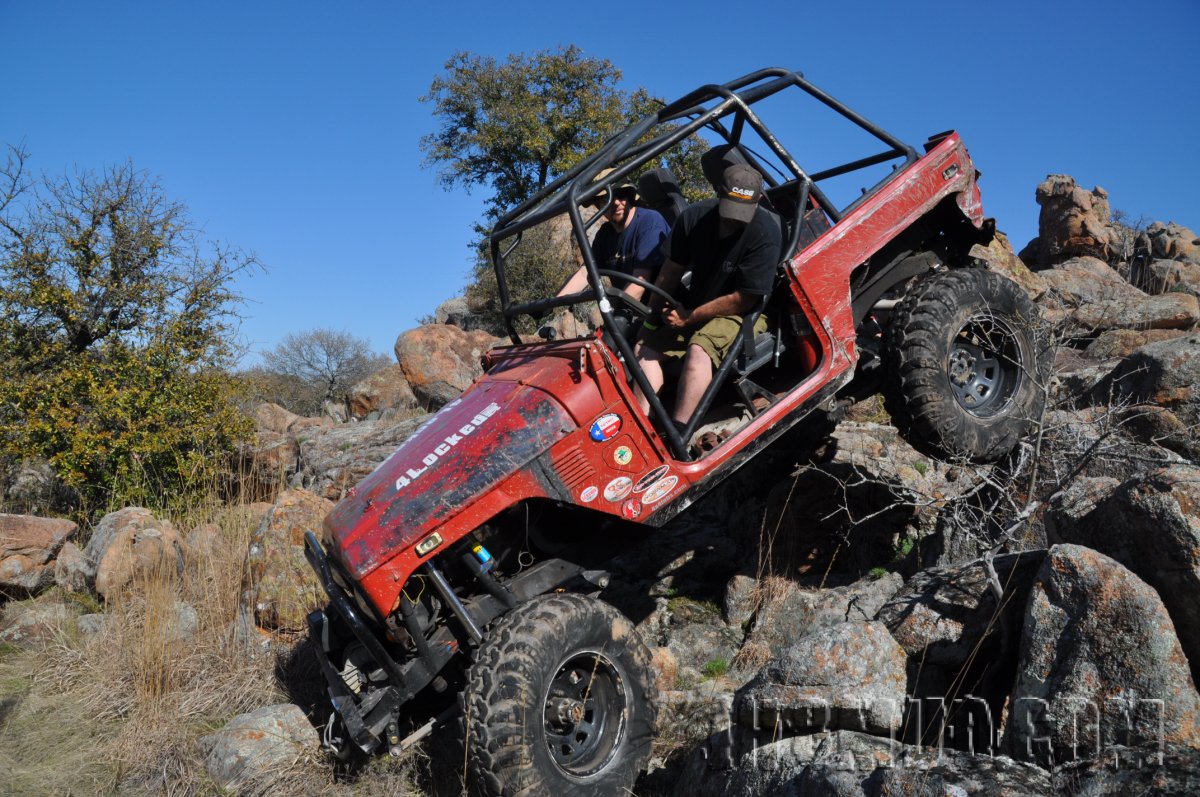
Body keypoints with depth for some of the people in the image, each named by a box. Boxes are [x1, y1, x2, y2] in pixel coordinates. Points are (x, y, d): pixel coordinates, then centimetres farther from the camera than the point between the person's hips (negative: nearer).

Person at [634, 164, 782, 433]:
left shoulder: (765, 235, -22)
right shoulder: (695, 217, -6)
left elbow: (743, 300, -21)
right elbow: (671, 270, 4)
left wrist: (689, 318, -15)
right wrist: (653, 316, 0)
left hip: (744, 313, -6)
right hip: (696, 305, 7)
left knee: (699, 350, -33)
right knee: (646, 348, -8)